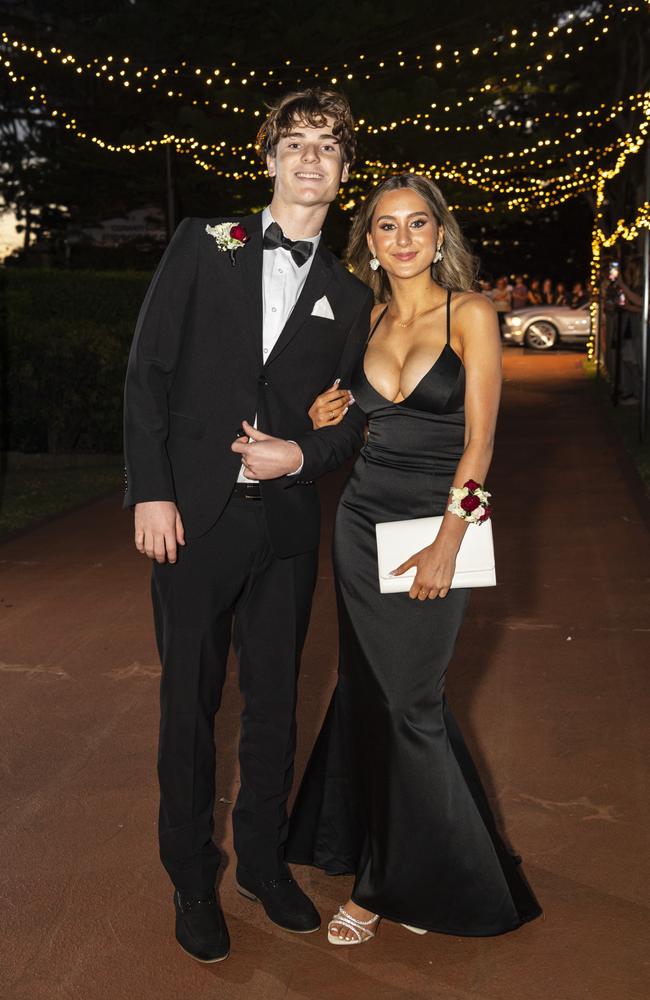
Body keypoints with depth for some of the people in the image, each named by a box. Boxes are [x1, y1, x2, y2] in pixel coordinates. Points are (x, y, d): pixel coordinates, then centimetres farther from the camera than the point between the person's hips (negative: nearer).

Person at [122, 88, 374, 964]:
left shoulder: (349, 295, 9)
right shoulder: (203, 246, 4)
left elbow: (354, 416, 13)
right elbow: (148, 371, -1)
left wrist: (302, 455, -8)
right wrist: (151, 493, -8)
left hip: (286, 521, 2)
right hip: (194, 513, -2)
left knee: (275, 701, 12)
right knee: (189, 701, 7)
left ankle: (264, 860, 31)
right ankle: (192, 879, 24)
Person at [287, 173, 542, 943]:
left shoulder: (470, 315, -5)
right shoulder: (367, 322, 9)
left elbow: (478, 440, -10)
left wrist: (447, 546, -16)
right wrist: (328, 411, -7)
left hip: (432, 527, -5)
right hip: (362, 520, 5)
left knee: (408, 703, 1)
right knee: (368, 693, 9)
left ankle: (418, 880, 21)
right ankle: (384, 876, 25)